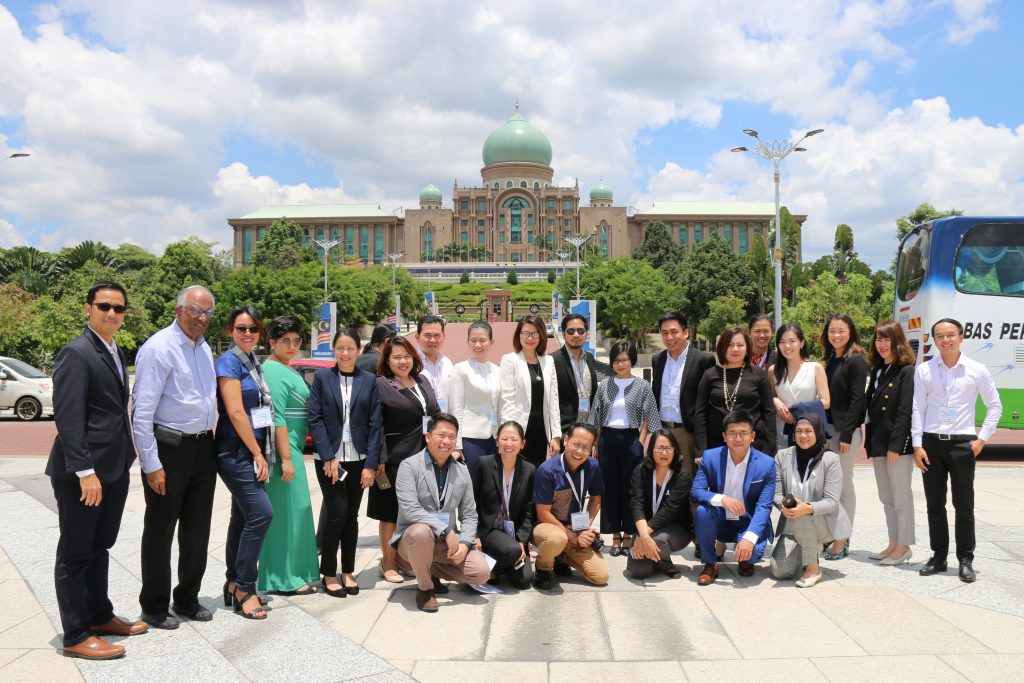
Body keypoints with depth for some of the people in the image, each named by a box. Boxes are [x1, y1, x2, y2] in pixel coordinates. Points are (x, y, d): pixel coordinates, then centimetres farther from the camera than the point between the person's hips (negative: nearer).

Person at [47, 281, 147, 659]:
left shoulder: (117, 353, 13)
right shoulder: (76, 353, -13)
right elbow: (68, 418, -19)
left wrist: (124, 459, 14)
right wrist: (85, 472, -23)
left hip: (115, 469, 8)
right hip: (81, 473, -8)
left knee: (99, 548, 19)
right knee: (75, 554, 4)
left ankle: (99, 615, 32)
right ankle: (76, 636, 14)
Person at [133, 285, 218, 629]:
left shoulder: (204, 348, 11)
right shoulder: (159, 348, -14)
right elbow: (142, 413, -17)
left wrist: (212, 440, 13)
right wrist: (151, 465, -18)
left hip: (203, 448, 7)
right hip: (170, 449, -7)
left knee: (197, 530, 15)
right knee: (160, 532, 6)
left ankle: (188, 599, 30)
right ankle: (154, 607, 21)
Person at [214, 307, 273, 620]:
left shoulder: (254, 362, 14)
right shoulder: (229, 362, -10)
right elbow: (235, 412, -16)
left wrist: (261, 453, 13)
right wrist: (258, 454, -14)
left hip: (251, 451, 8)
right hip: (236, 451, -8)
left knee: (243, 517, 13)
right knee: (261, 513, -13)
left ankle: (234, 585, 23)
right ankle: (244, 589, -3)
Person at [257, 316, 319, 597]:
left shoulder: (285, 369, 16)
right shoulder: (274, 370, -14)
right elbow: (276, 417, -20)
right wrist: (286, 458, -23)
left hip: (290, 447, 10)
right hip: (283, 448, -10)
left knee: (289, 511, 15)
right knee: (288, 510, -4)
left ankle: (289, 574, 24)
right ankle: (286, 578, 4)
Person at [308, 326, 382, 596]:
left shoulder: (369, 381, 3)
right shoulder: (321, 377, 0)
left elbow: (375, 424, 0)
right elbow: (315, 418, -5)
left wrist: (371, 464, -6)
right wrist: (328, 457, -12)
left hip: (359, 459, 2)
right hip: (330, 457, -2)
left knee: (352, 515, 7)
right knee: (337, 512, -5)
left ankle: (348, 572, 21)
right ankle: (328, 574, 11)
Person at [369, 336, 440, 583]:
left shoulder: (422, 381, 14)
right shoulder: (380, 385, -6)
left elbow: (437, 414, 18)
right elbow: (375, 426, -10)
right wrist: (379, 459, -16)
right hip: (395, 460, -6)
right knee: (392, 512, 5)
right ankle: (388, 564, 18)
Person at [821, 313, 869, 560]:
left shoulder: (856, 361, -9)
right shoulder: (830, 361, 14)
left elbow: (857, 400, -14)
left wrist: (846, 434, -17)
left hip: (846, 430, -7)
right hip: (827, 427, 7)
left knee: (843, 484, -1)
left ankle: (842, 540, 7)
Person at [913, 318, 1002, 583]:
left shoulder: (977, 370, 0)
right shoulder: (924, 370, 2)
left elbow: (995, 406, 8)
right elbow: (917, 409, 2)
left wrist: (983, 438, 0)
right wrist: (917, 445, -3)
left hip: (962, 443, -1)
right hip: (931, 442, 1)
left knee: (964, 505, 3)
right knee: (934, 504, 9)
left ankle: (966, 560, 14)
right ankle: (939, 556, 21)